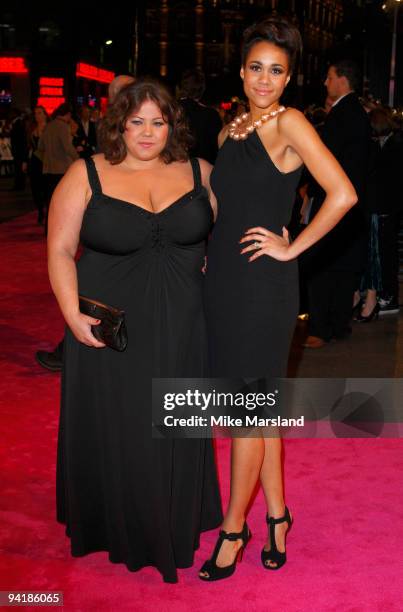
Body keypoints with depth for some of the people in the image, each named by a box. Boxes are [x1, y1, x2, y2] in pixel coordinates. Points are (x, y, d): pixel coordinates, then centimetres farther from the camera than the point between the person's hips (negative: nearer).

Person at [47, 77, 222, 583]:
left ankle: (175, 524, 34)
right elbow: (60, 250, -5)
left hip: (180, 331, 2)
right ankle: (117, 526, 33)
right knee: (114, 433, 10)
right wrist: (73, 314, -15)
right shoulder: (86, 176, -4)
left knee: (175, 433, 13)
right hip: (109, 331, -2)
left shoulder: (198, 173, 4)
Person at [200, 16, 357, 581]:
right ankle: (276, 517, 26)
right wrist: (211, 257, 10)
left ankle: (233, 529, 15)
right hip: (224, 280, 7)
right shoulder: (231, 130, 13)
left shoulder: (290, 123, -9)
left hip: (263, 285, -7)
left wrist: (291, 248, -13)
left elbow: (343, 194, -19)